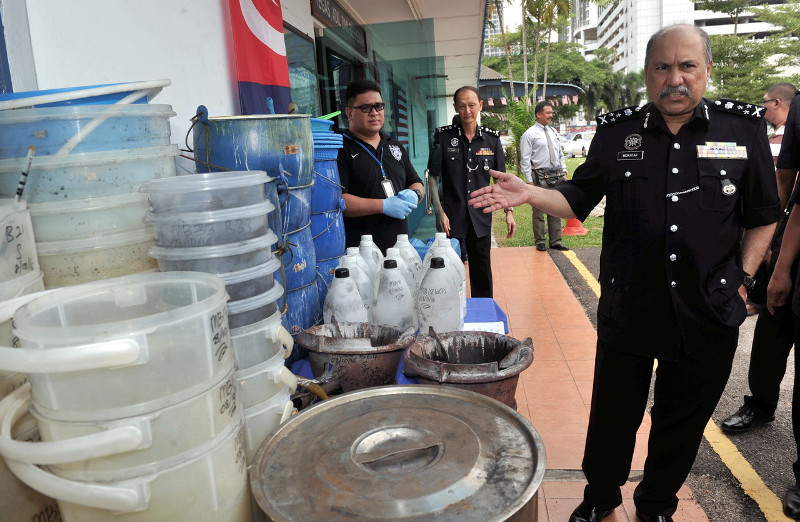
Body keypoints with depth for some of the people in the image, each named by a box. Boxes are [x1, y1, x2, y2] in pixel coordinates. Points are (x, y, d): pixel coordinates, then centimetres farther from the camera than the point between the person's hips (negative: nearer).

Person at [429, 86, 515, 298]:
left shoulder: (491, 138, 3)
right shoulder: (443, 136, -3)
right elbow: (434, 178, -3)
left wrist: (509, 212, 5)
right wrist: (440, 212, -11)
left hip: (481, 218, 2)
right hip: (452, 217, -2)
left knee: (482, 271, 11)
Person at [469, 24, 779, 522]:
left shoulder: (744, 127, -2)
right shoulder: (617, 131, 0)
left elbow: (763, 217, 6)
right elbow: (578, 199, 2)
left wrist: (742, 280, 0)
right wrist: (529, 193, -14)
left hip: (709, 316, 1)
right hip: (627, 309, 0)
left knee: (682, 423, 17)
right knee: (613, 416, 14)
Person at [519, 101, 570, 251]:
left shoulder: (554, 132, 15)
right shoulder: (529, 135, -5)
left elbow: (561, 154, 21)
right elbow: (525, 159, -8)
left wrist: (564, 173, 11)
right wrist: (529, 181, -13)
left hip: (557, 176, 6)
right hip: (540, 176, -6)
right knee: (539, 210, 0)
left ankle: (555, 241, 17)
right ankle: (540, 242, 11)